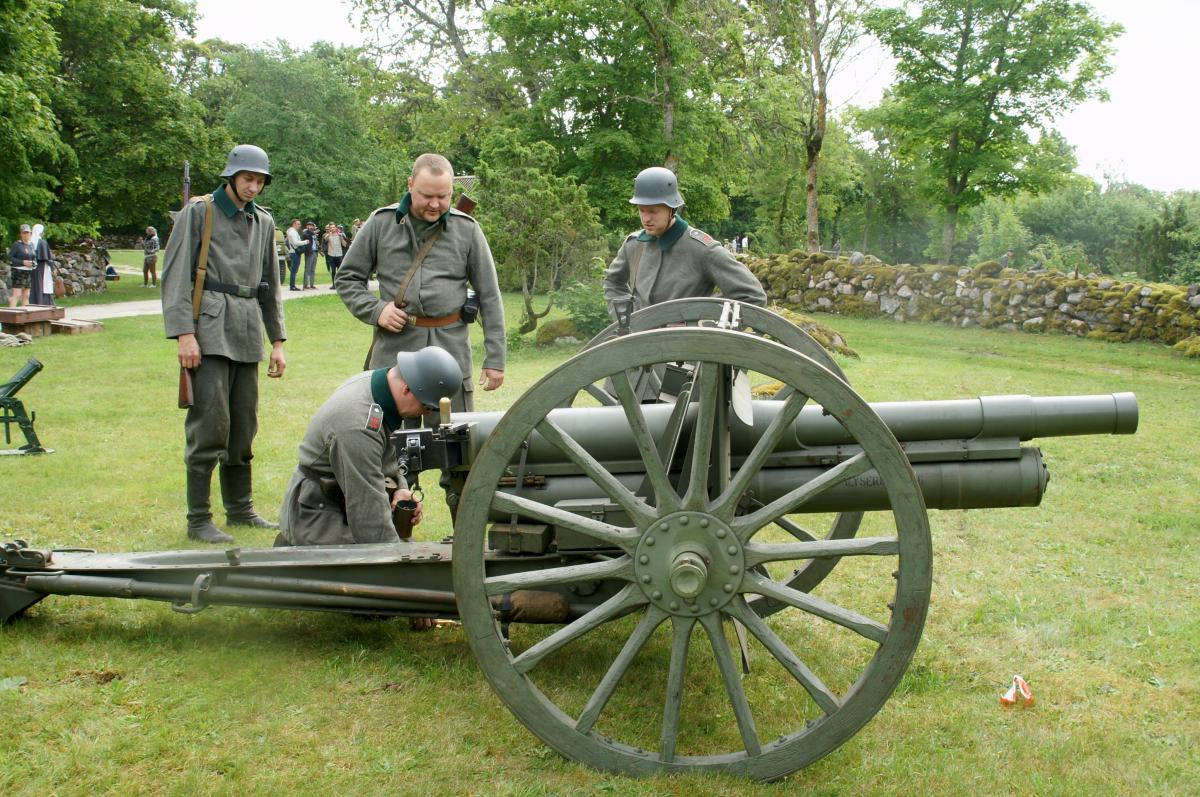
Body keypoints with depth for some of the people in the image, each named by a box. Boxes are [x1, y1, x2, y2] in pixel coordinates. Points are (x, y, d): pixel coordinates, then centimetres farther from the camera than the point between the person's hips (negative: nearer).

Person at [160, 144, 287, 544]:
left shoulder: (263, 221, 18)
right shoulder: (198, 213, 1)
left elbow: (271, 285, 22)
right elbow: (175, 275, -4)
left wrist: (277, 341, 17)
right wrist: (183, 332, -13)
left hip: (248, 332, 6)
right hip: (209, 330, -6)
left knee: (245, 425, 9)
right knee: (210, 425, -10)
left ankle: (240, 508, 21)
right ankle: (198, 519, -3)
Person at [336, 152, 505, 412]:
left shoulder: (467, 229, 3)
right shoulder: (381, 223, 4)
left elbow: (489, 297, 5)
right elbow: (347, 278, 11)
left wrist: (495, 358, 1)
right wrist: (375, 310, -7)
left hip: (451, 349, 0)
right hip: (393, 351, 0)